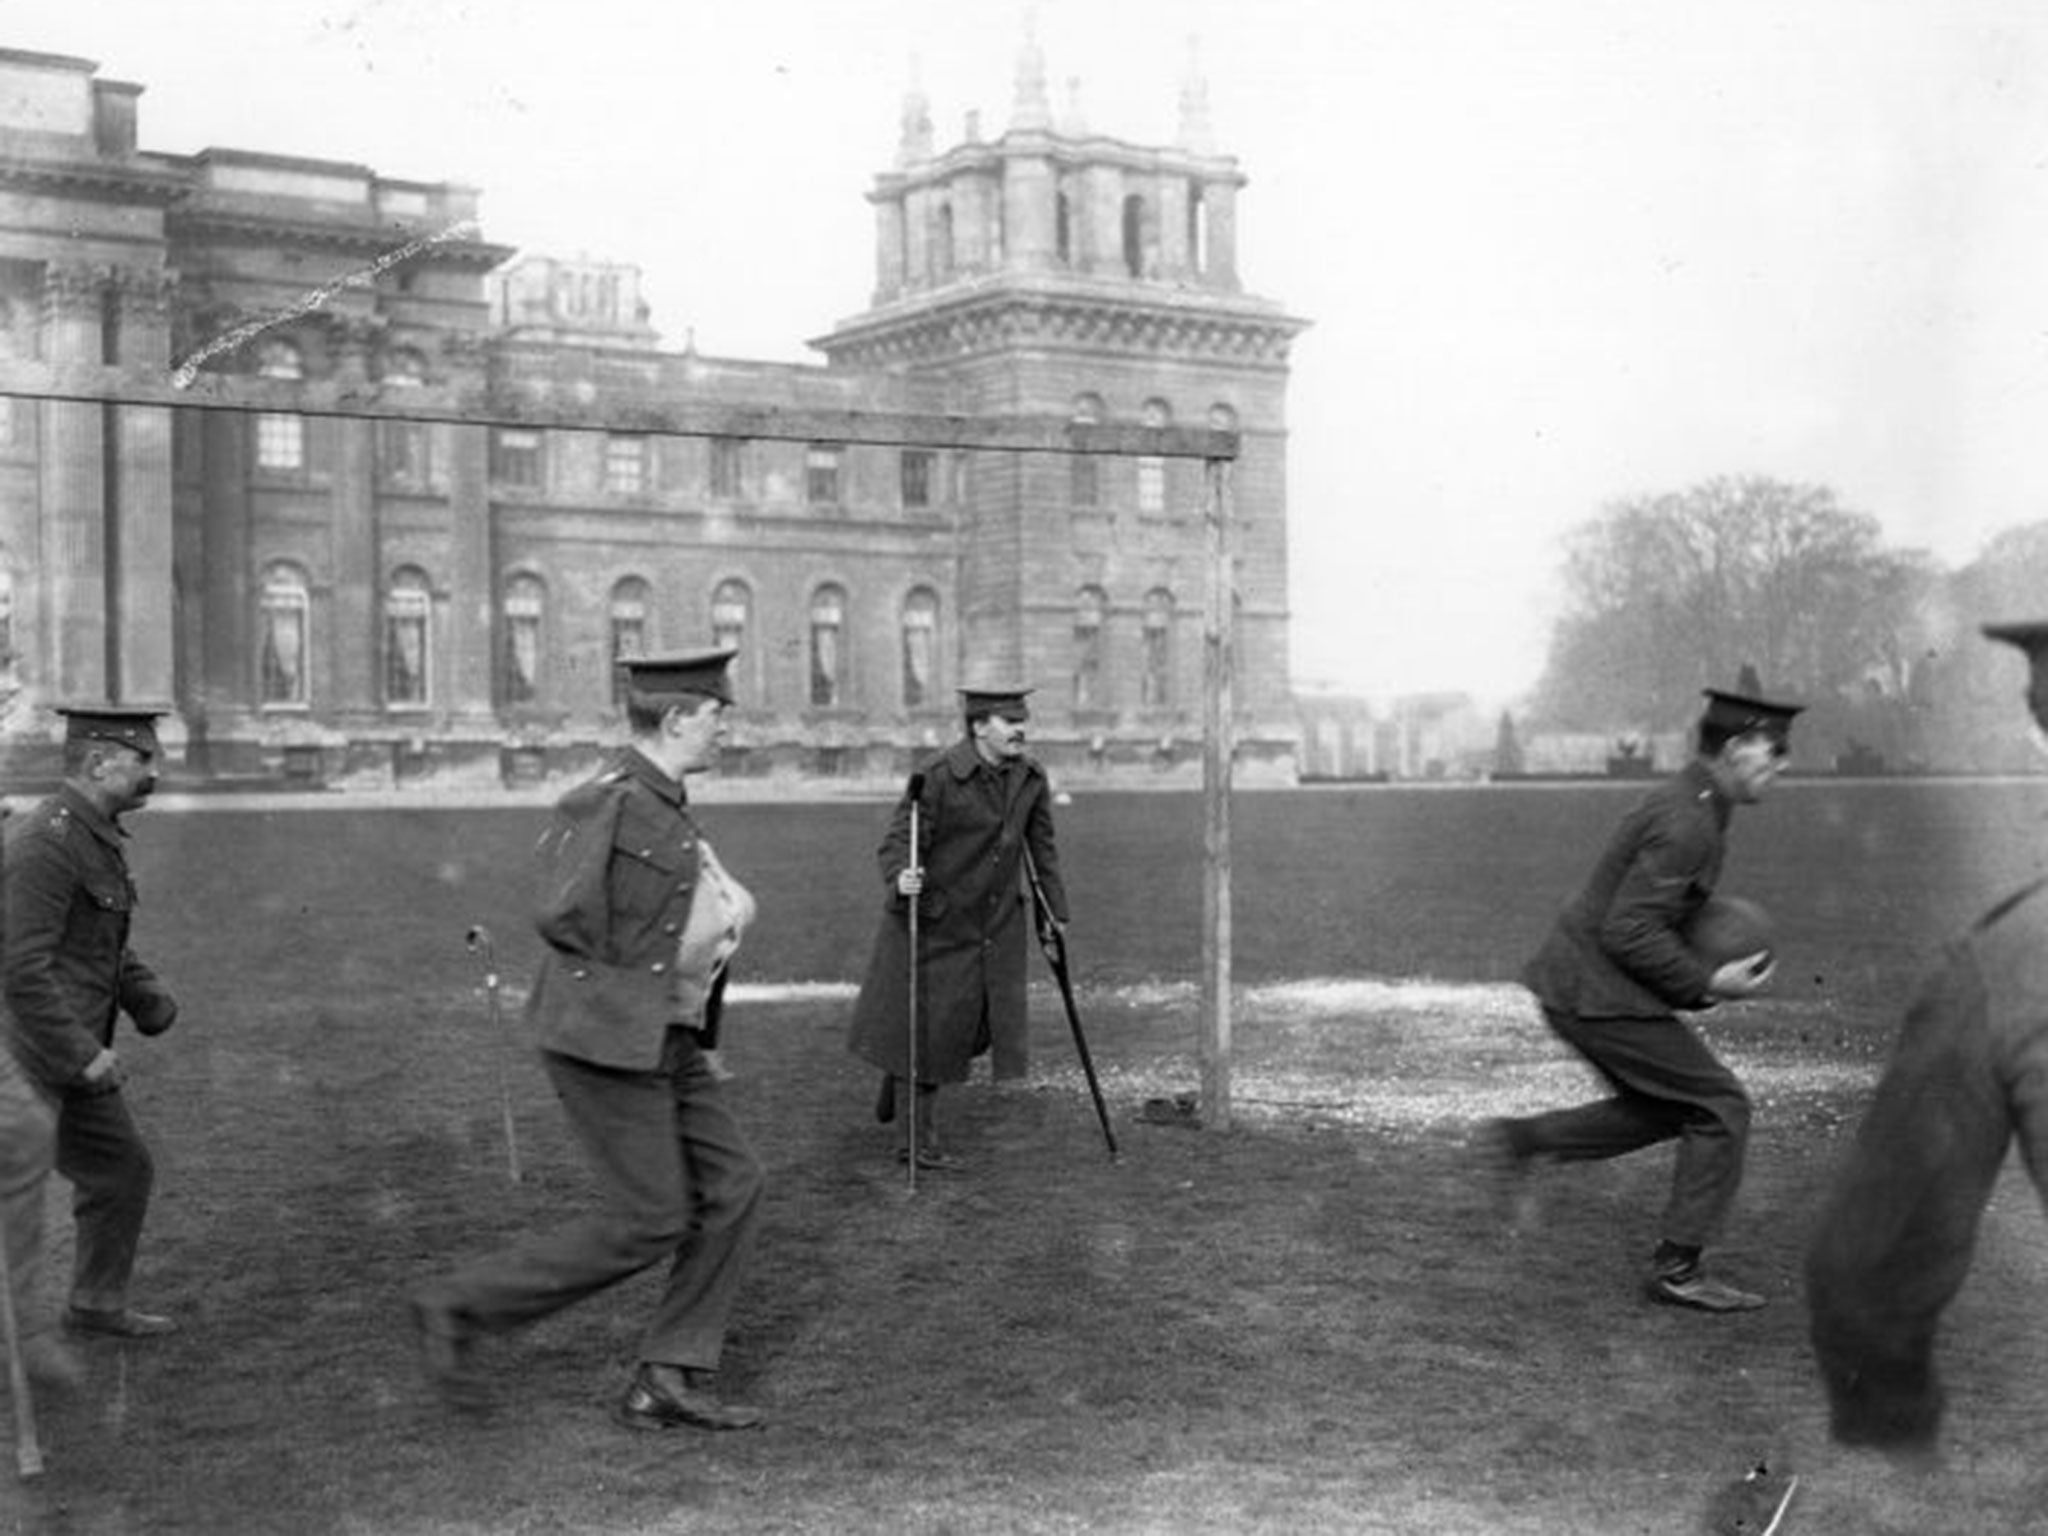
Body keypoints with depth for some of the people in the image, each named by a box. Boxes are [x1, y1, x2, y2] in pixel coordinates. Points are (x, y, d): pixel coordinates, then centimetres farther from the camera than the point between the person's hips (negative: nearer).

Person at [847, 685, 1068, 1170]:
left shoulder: (1030, 778, -1)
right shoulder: (938, 777, -19)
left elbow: (1041, 846, 10)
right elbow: (896, 841, -20)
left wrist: (1056, 912, 12)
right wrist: (900, 879, -41)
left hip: (996, 924, 6)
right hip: (934, 921, -6)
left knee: (978, 1025, 9)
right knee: (924, 1025, 3)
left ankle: (900, 1080, 37)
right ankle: (916, 1139, 15)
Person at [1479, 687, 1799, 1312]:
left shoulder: (1685, 800, 10)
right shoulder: (1687, 824, -22)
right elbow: (1628, 933, -25)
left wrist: (1703, 962, 13)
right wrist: (1707, 985, -17)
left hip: (1578, 980, 10)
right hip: (1598, 994, -10)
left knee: (1662, 1112, 20)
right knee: (1720, 1107, -2)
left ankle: (1520, 1138, 14)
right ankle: (1678, 1267, 5)